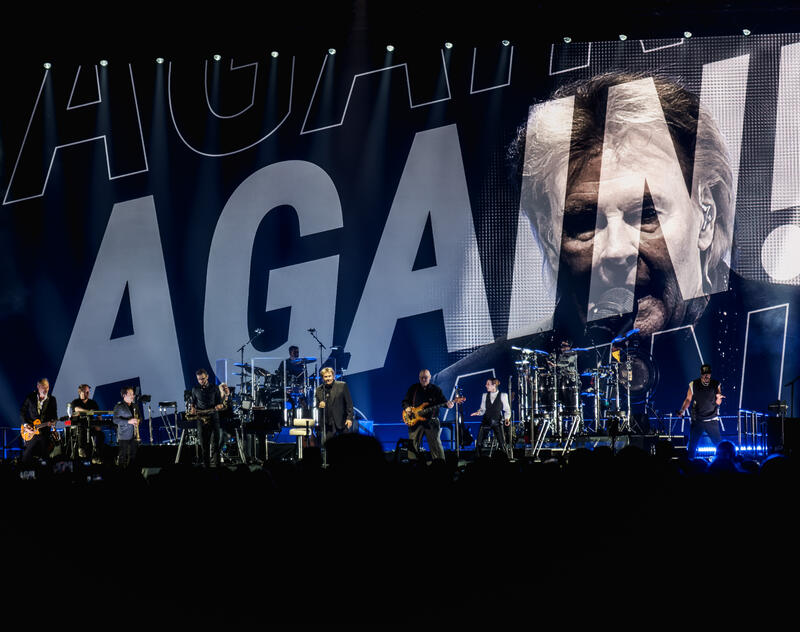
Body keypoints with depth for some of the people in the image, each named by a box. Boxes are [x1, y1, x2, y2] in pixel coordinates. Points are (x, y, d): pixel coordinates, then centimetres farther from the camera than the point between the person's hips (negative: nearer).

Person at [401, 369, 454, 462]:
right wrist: (407, 408, -6)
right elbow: (405, 401, 14)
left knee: (435, 443, -5)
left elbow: (443, 401, 2)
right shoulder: (413, 388, 9)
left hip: (431, 421, -1)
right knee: (413, 443, 1)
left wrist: (447, 404, -20)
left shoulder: (435, 389, 6)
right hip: (415, 421, 1)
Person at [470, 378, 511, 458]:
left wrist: (507, 418, -9)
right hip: (486, 421, 3)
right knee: (479, 443, -6)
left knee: (502, 444, -8)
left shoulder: (503, 396, 2)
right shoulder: (485, 396, 11)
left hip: (497, 422, -3)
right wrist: (478, 412, -8)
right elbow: (483, 409, 13)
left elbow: (507, 410, 7)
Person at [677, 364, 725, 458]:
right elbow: (688, 399, 6)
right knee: (692, 444, 0)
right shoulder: (693, 385, 1)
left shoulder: (716, 385, 0)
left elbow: (718, 403, 1)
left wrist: (718, 399, -22)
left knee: (718, 443, -2)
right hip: (697, 420, 0)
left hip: (712, 420, 0)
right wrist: (682, 410, -10)